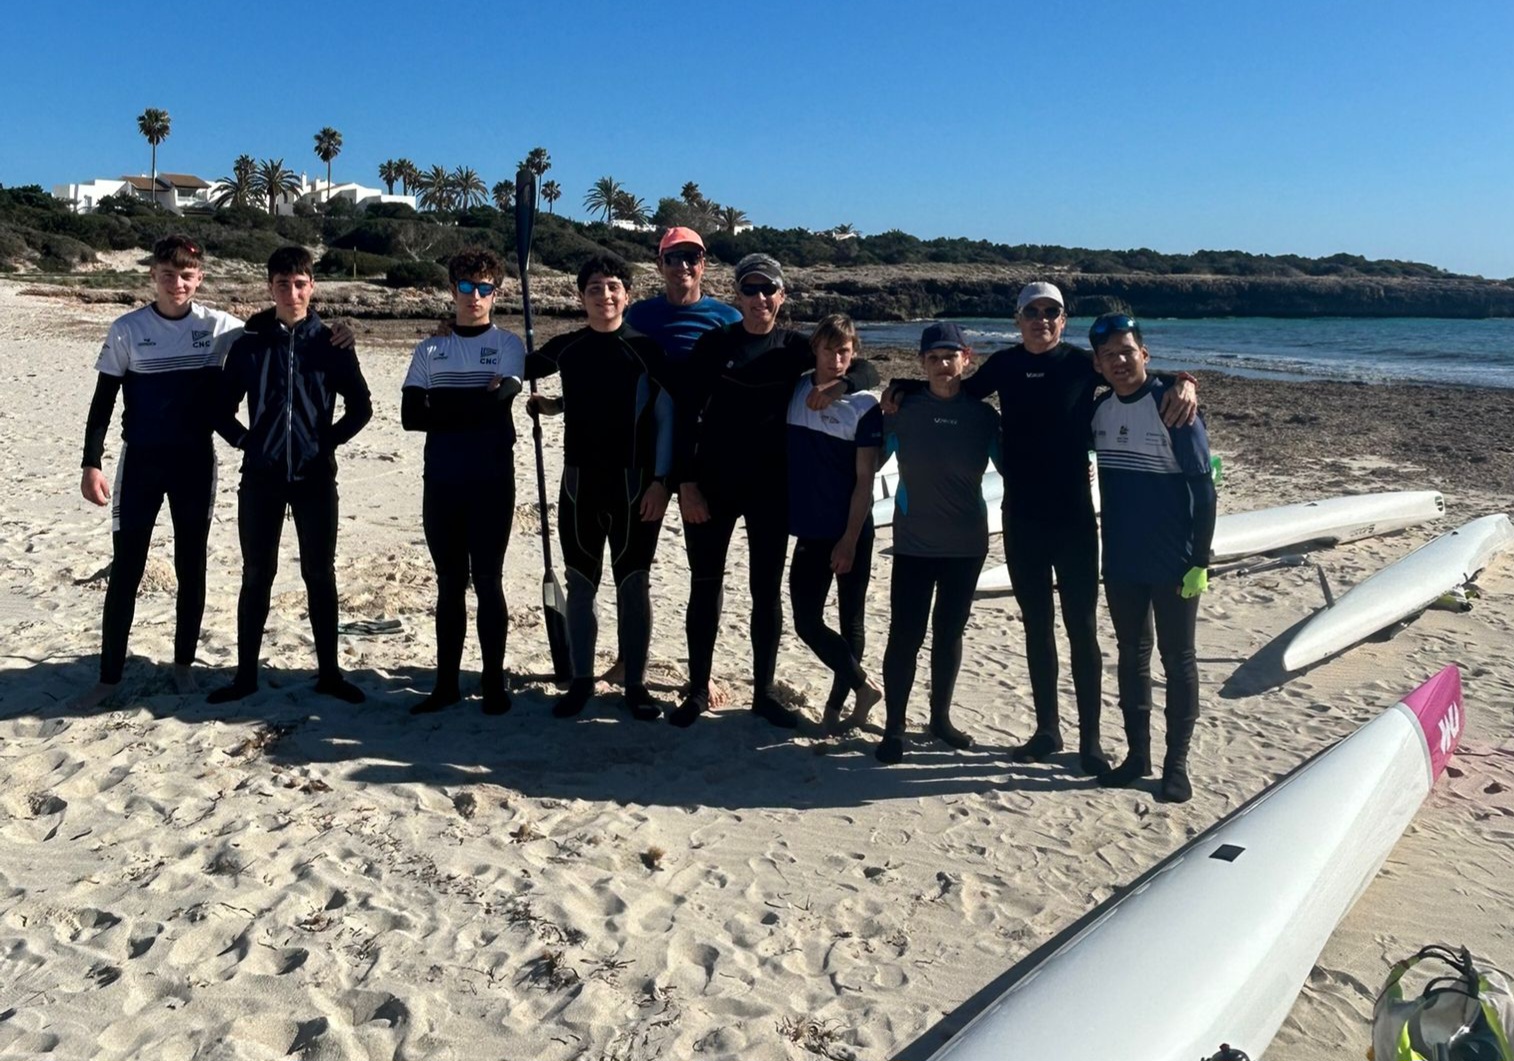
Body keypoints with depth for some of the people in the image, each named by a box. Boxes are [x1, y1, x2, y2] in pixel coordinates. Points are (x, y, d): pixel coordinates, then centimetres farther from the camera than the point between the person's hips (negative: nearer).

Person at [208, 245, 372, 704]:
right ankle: (246, 673, 17)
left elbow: (360, 407, 5)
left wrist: (327, 441, -2)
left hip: (315, 477, -1)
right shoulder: (249, 343, 4)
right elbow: (222, 407, 11)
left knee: (320, 574, 4)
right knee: (256, 575, 7)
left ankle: (328, 671, 14)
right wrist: (245, 441, -1)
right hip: (260, 476, 1)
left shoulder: (331, 343, 1)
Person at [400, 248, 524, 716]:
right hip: (441, 483, 3)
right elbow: (411, 415, 0)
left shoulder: (507, 345, 2)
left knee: (487, 581, 2)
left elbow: (497, 401, -14)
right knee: (449, 583, 9)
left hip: (492, 482, -3)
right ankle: (447, 682, 18)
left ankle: (494, 681, 12)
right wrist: (473, 408, -8)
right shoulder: (429, 349, 10)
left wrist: (442, 404, -5)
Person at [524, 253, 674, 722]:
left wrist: (660, 480, -10)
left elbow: (666, 416, -4)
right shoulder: (566, 347, 5)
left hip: (634, 482, -2)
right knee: (579, 585, 7)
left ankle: (635, 685, 13)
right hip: (580, 482, 3)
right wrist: (551, 405, 7)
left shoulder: (645, 348, -3)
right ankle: (581, 681, 19)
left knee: (634, 584, 3)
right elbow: (520, 370, 25)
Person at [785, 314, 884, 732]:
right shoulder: (794, 391, 1)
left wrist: (849, 540, -12)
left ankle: (836, 704, 23)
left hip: (851, 533, -4)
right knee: (807, 622, 4)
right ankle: (863, 685, 21)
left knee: (850, 620, 7)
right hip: (809, 530, 4)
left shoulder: (864, 405, -9)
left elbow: (865, 480, -9)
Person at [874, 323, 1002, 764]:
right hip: (914, 543, -2)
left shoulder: (983, 415, -2)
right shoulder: (904, 408, -5)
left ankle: (941, 717, 30)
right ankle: (894, 727, 11)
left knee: (949, 632, 13)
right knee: (905, 636, -3)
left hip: (966, 544, 2)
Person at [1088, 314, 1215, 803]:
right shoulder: (1099, 409, 3)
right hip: (1121, 562, 5)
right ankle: (1137, 754, 26)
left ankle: (1176, 762, 17)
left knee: (1177, 661, 6)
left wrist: (1200, 562, -14)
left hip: (1173, 564, -5)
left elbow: (1203, 488, -12)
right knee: (1131, 656, 14)